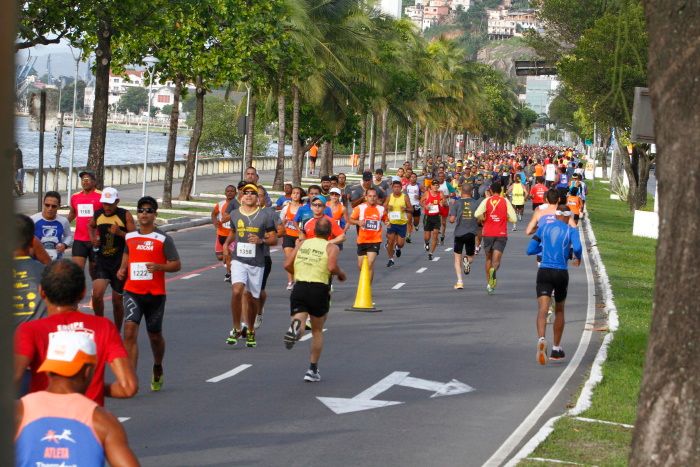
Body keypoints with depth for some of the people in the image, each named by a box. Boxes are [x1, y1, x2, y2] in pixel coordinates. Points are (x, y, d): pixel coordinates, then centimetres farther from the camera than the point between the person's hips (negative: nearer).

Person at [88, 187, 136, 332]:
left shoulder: (125, 215, -8)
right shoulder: (98, 214, 3)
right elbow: (91, 226, 25)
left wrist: (120, 233, -26)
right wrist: (92, 238, 6)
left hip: (120, 262, -2)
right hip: (102, 261, 2)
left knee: (117, 300, 8)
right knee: (97, 294, -17)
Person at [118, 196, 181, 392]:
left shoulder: (163, 239, -5)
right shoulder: (130, 237, 7)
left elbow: (176, 265, -5)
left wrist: (158, 266, -23)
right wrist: (122, 270, 8)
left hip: (155, 294, -2)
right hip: (132, 292, 2)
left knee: (155, 335, 13)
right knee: (130, 331, -16)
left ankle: (158, 368, 43)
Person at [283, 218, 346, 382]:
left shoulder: (303, 243, 13)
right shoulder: (332, 247, 1)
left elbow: (287, 265, 9)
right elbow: (332, 267, -16)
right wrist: (341, 274, 5)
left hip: (299, 288, 2)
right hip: (319, 289, -1)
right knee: (317, 331, 16)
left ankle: (295, 327, -43)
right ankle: (313, 370, 19)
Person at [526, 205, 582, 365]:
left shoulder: (543, 228, 9)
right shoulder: (571, 231, 2)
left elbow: (530, 250, 7)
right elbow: (577, 247, -17)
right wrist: (578, 258, 5)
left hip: (544, 272, 0)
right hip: (561, 273, 0)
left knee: (542, 309, -12)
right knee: (559, 310, 20)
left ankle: (541, 339, -41)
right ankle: (556, 348, 27)